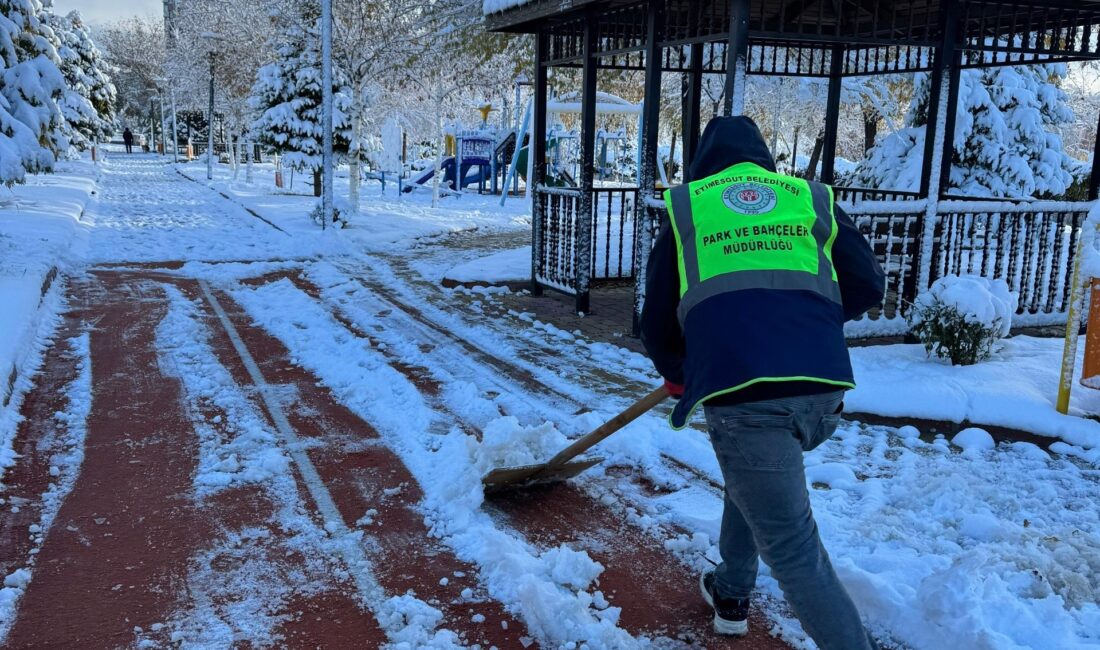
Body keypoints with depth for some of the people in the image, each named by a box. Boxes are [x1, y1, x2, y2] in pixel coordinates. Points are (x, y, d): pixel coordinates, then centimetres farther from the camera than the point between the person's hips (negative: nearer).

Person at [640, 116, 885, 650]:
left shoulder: (685, 208, 15)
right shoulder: (810, 198, 19)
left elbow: (657, 322, 18)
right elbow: (868, 286, 16)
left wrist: (677, 373, 38)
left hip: (741, 392, -4)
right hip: (824, 390, 4)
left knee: (794, 551, 4)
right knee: (751, 478, 32)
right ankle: (730, 592, 46)